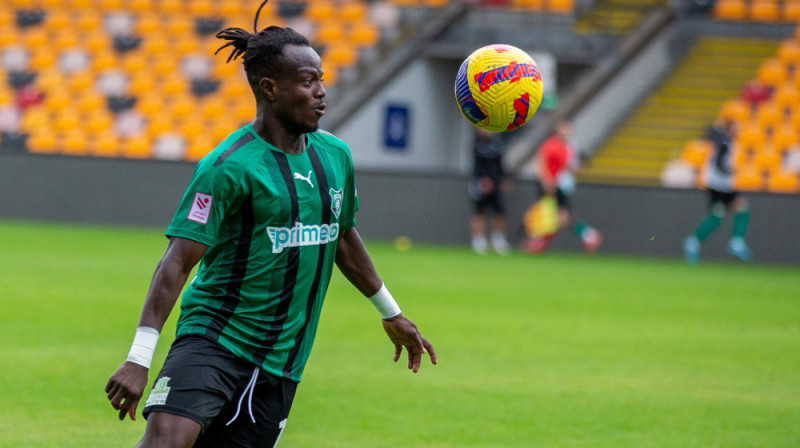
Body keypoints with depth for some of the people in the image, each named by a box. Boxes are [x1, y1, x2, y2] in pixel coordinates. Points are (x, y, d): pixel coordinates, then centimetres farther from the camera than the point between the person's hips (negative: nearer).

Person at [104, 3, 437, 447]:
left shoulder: (334, 156, 9)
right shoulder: (228, 166, -13)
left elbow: (343, 238, 27)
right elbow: (176, 264, -16)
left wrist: (390, 313, 37)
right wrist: (139, 359, -23)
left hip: (281, 360, 6)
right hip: (213, 339, -6)